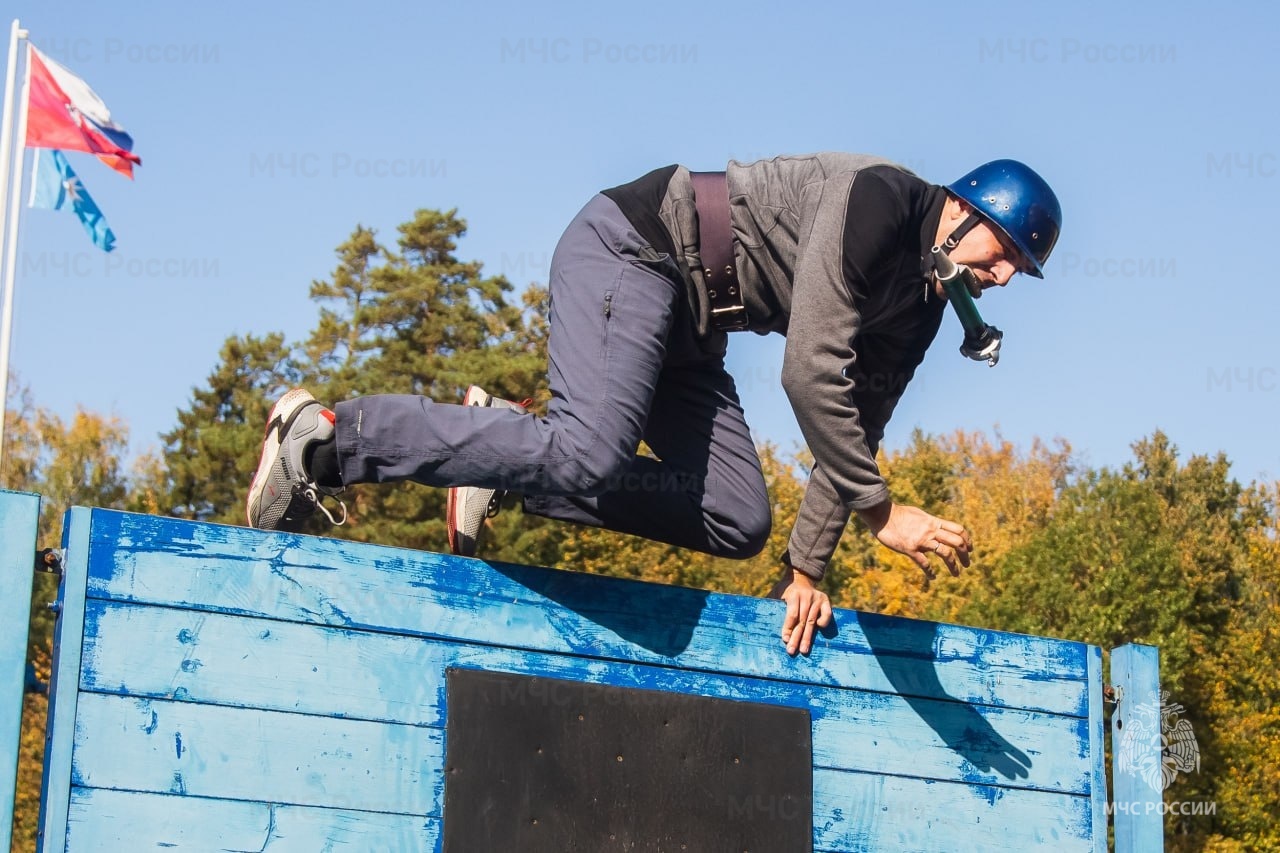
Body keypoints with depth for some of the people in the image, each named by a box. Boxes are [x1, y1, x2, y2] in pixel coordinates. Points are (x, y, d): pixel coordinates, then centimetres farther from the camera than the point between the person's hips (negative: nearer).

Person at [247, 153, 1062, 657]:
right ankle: (326, 436, -22)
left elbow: (854, 424, 15)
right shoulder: (879, 200, -19)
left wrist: (806, 568, 10)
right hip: (633, 248, -9)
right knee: (590, 454, -31)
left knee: (740, 523, -4)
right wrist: (883, 511, -20)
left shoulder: (918, 306, 10)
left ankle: (505, 454, -1)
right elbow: (810, 374, -25)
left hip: (685, 329, 10)